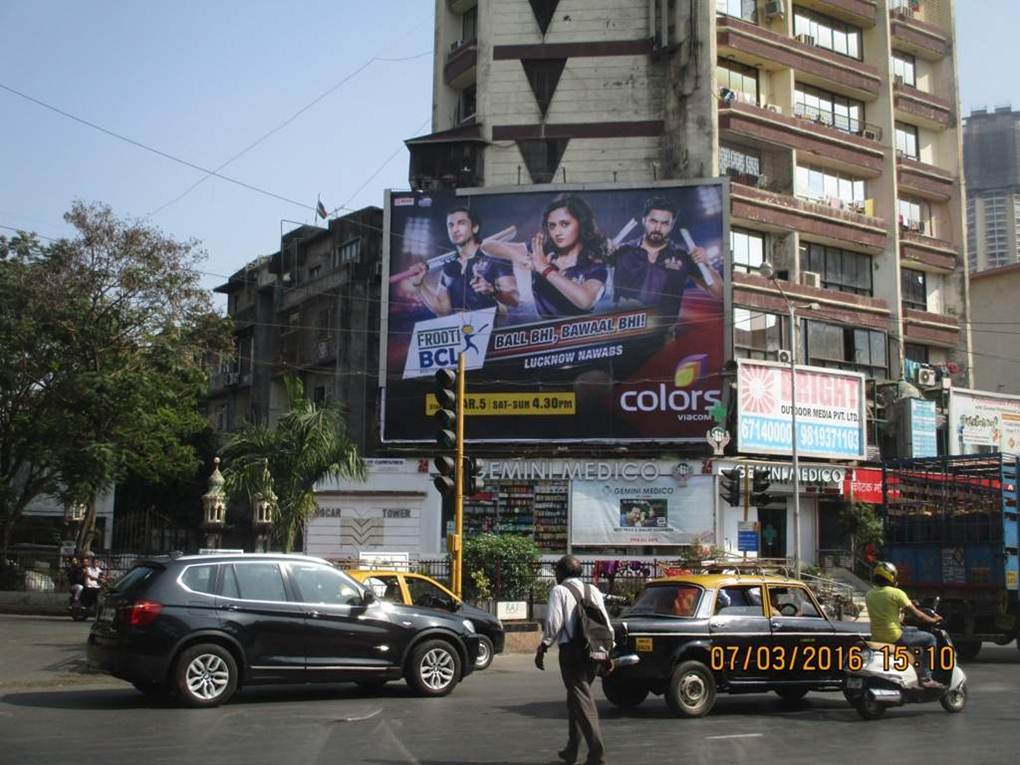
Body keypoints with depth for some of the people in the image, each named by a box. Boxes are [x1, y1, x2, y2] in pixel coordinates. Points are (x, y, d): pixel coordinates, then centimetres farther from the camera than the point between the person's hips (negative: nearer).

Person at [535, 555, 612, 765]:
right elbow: (606, 622, 12)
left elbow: (554, 622, -12)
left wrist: (542, 648, -4)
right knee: (575, 697, 19)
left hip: (571, 649, -6)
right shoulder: (593, 590, 15)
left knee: (582, 699, -7)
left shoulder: (559, 590, -2)